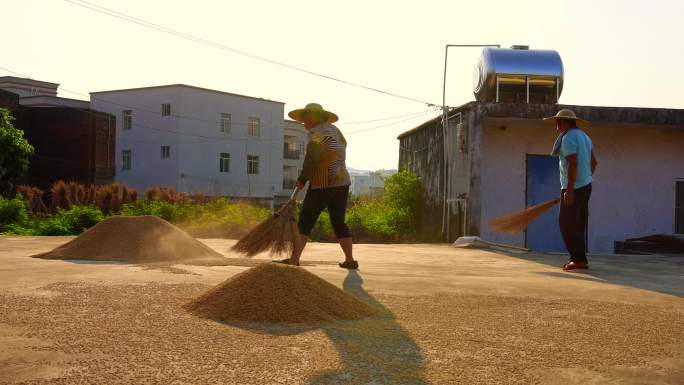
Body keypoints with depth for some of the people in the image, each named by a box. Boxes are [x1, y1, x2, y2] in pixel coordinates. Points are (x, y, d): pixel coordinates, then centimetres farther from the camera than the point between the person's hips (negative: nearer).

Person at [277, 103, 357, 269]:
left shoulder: (317, 132, -8)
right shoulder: (334, 130, 17)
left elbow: (311, 158, -18)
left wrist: (302, 179, -13)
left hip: (324, 183, -8)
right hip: (343, 181, 8)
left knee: (305, 221, -5)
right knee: (339, 222, 14)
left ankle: (294, 260, -8)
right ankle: (350, 260, 13)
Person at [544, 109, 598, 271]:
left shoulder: (568, 138, -13)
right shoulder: (584, 136, 16)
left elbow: (573, 164, -21)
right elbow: (593, 162, 21)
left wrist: (569, 190, -22)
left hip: (574, 187, -10)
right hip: (586, 185, 10)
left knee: (567, 224, -6)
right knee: (578, 225, 11)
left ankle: (579, 259, -7)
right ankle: (579, 259, 14)